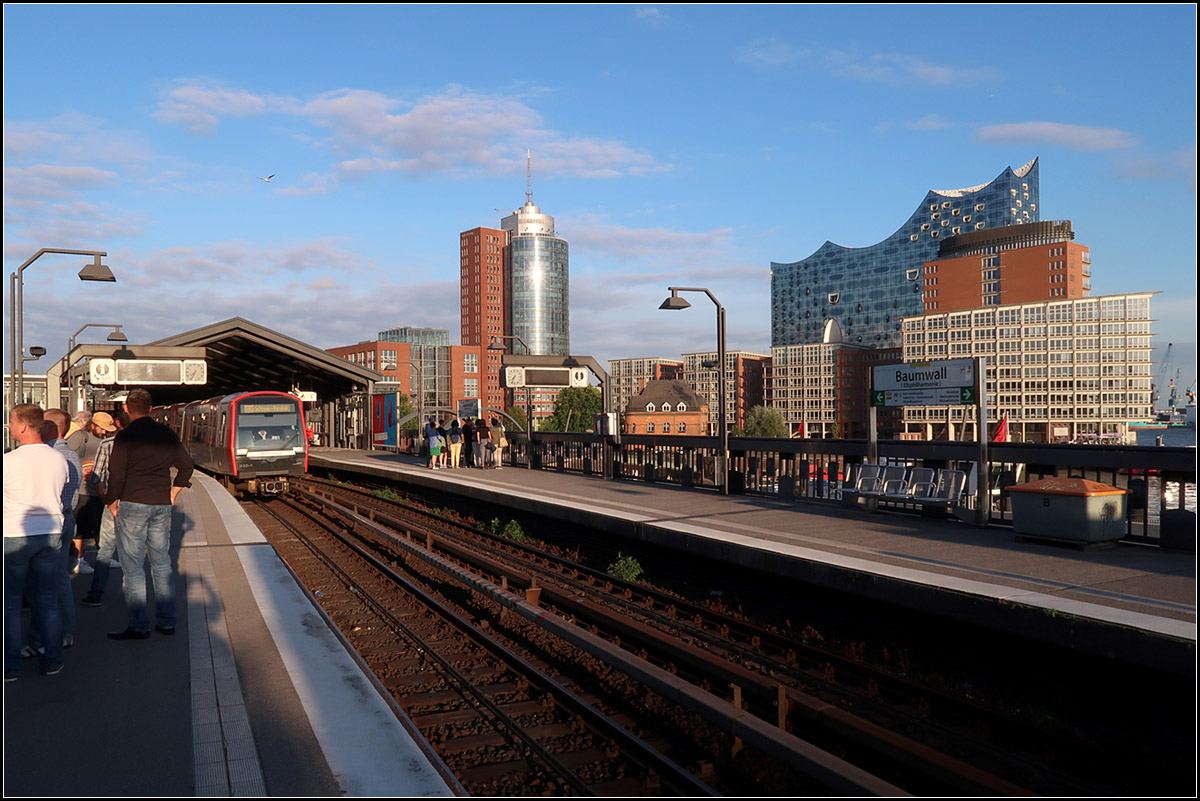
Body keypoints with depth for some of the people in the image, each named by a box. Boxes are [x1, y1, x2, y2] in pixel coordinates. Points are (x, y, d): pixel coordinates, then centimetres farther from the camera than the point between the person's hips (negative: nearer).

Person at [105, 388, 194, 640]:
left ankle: (139, 626, 0)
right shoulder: (166, 434, 7)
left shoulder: (125, 437, -9)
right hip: (162, 506, 5)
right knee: (162, 563, 11)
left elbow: (116, 475, -12)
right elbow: (186, 465, 14)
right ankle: (166, 621, 15)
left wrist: (112, 502, 0)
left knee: (133, 567, 0)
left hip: (133, 505, -5)